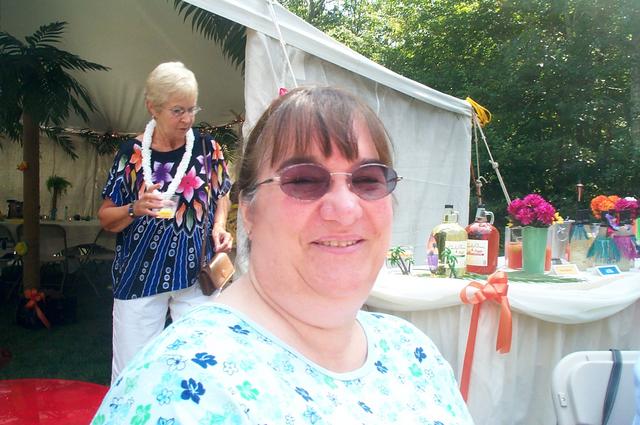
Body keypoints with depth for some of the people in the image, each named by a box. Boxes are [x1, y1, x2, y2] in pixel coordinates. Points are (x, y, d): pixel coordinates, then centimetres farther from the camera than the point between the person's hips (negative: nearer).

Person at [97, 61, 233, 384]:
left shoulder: (207, 148, 1)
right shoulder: (132, 152, -4)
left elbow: (221, 196, 15)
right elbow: (105, 218, 2)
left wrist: (219, 227, -4)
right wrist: (136, 209, -17)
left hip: (197, 273, 1)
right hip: (140, 275, -1)